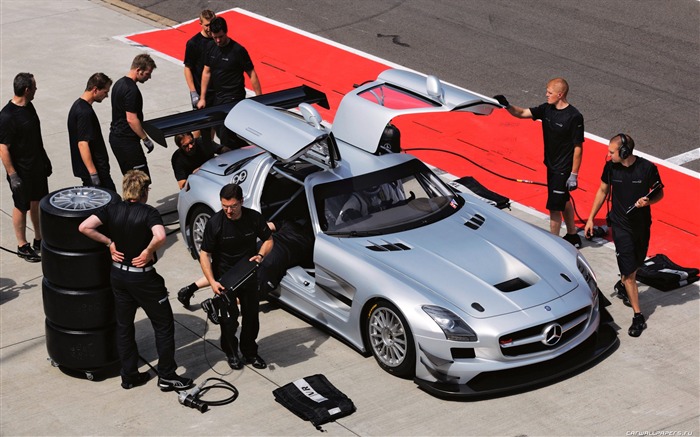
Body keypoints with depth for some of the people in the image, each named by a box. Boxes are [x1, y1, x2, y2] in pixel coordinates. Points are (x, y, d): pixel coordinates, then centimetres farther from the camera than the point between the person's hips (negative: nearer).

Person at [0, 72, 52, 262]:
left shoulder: (29, 106, 3)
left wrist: (45, 158, 19)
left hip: (38, 167, 8)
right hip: (21, 172, -8)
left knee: (38, 203, 17)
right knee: (22, 207, 6)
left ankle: (39, 240, 32)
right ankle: (22, 246, 20)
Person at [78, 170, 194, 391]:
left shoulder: (112, 210, -3)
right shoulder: (149, 212, -16)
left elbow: (84, 227, -13)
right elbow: (160, 236, -35)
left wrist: (109, 242, -4)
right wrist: (148, 252, -17)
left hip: (118, 275, 5)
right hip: (143, 277, -5)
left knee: (124, 326, 17)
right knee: (164, 325, 8)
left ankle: (129, 375, 24)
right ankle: (167, 376, 12)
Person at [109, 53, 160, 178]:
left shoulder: (119, 83, 12)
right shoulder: (131, 90, -19)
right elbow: (131, 119, -22)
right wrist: (146, 139, -14)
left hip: (115, 137, 10)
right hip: (127, 142, -10)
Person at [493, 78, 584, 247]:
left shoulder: (574, 117, -21)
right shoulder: (547, 109, 0)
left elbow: (578, 148, -19)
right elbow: (522, 113, 5)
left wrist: (574, 175, -18)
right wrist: (507, 106, -14)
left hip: (564, 169, -8)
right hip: (552, 165, 8)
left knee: (554, 207, -4)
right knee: (563, 202, 21)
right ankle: (572, 236, 36)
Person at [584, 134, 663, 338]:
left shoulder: (647, 168, -18)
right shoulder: (610, 167, -11)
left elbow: (660, 193, -4)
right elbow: (603, 191, 5)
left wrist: (648, 201, -27)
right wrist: (591, 218, 8)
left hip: (642, 224, 1)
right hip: (621, 225, 0)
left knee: (636, 262, 21)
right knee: (629, 271, -4)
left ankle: (623, 285, 54)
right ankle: (638, 317, 0)